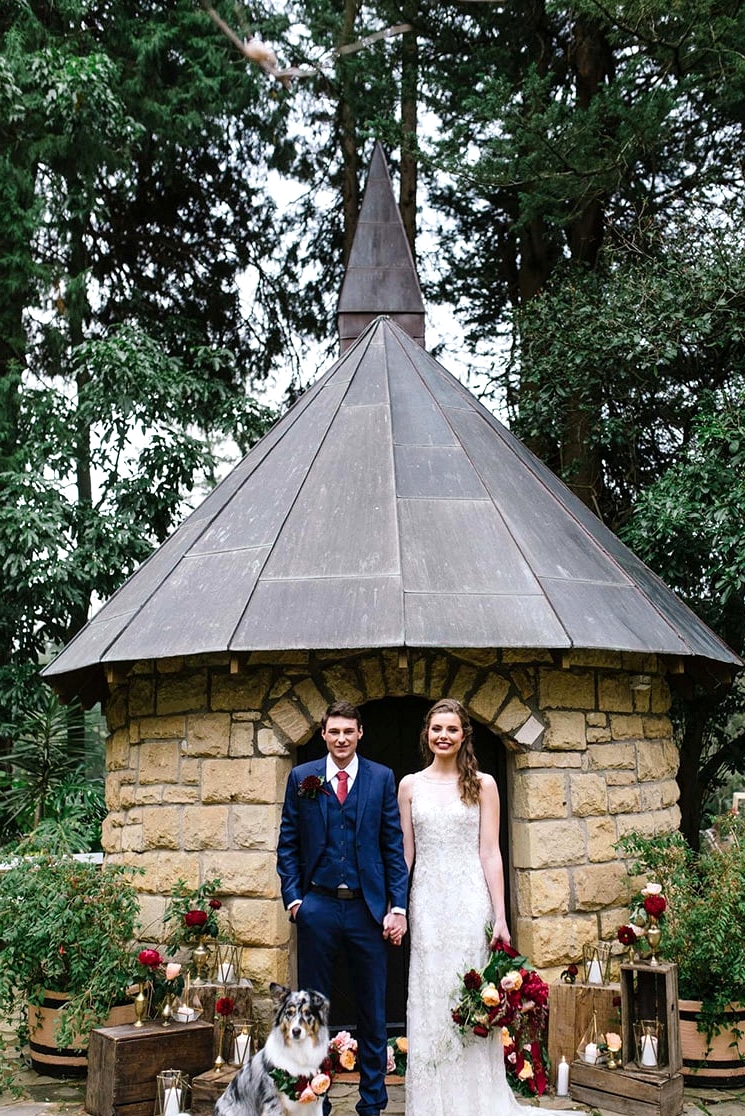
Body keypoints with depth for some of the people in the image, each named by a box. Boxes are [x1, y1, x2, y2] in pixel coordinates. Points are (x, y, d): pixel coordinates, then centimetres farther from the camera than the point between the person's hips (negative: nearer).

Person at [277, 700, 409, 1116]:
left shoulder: (382, 778, 3)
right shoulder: (302, 778, 5)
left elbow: (394, 845, 2)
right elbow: (288, 843, 6)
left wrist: (398, 906, -4)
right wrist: (293, 897, -3)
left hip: (368, 908, 0)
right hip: (318, 906, 0)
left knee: (373, 1011, 7)